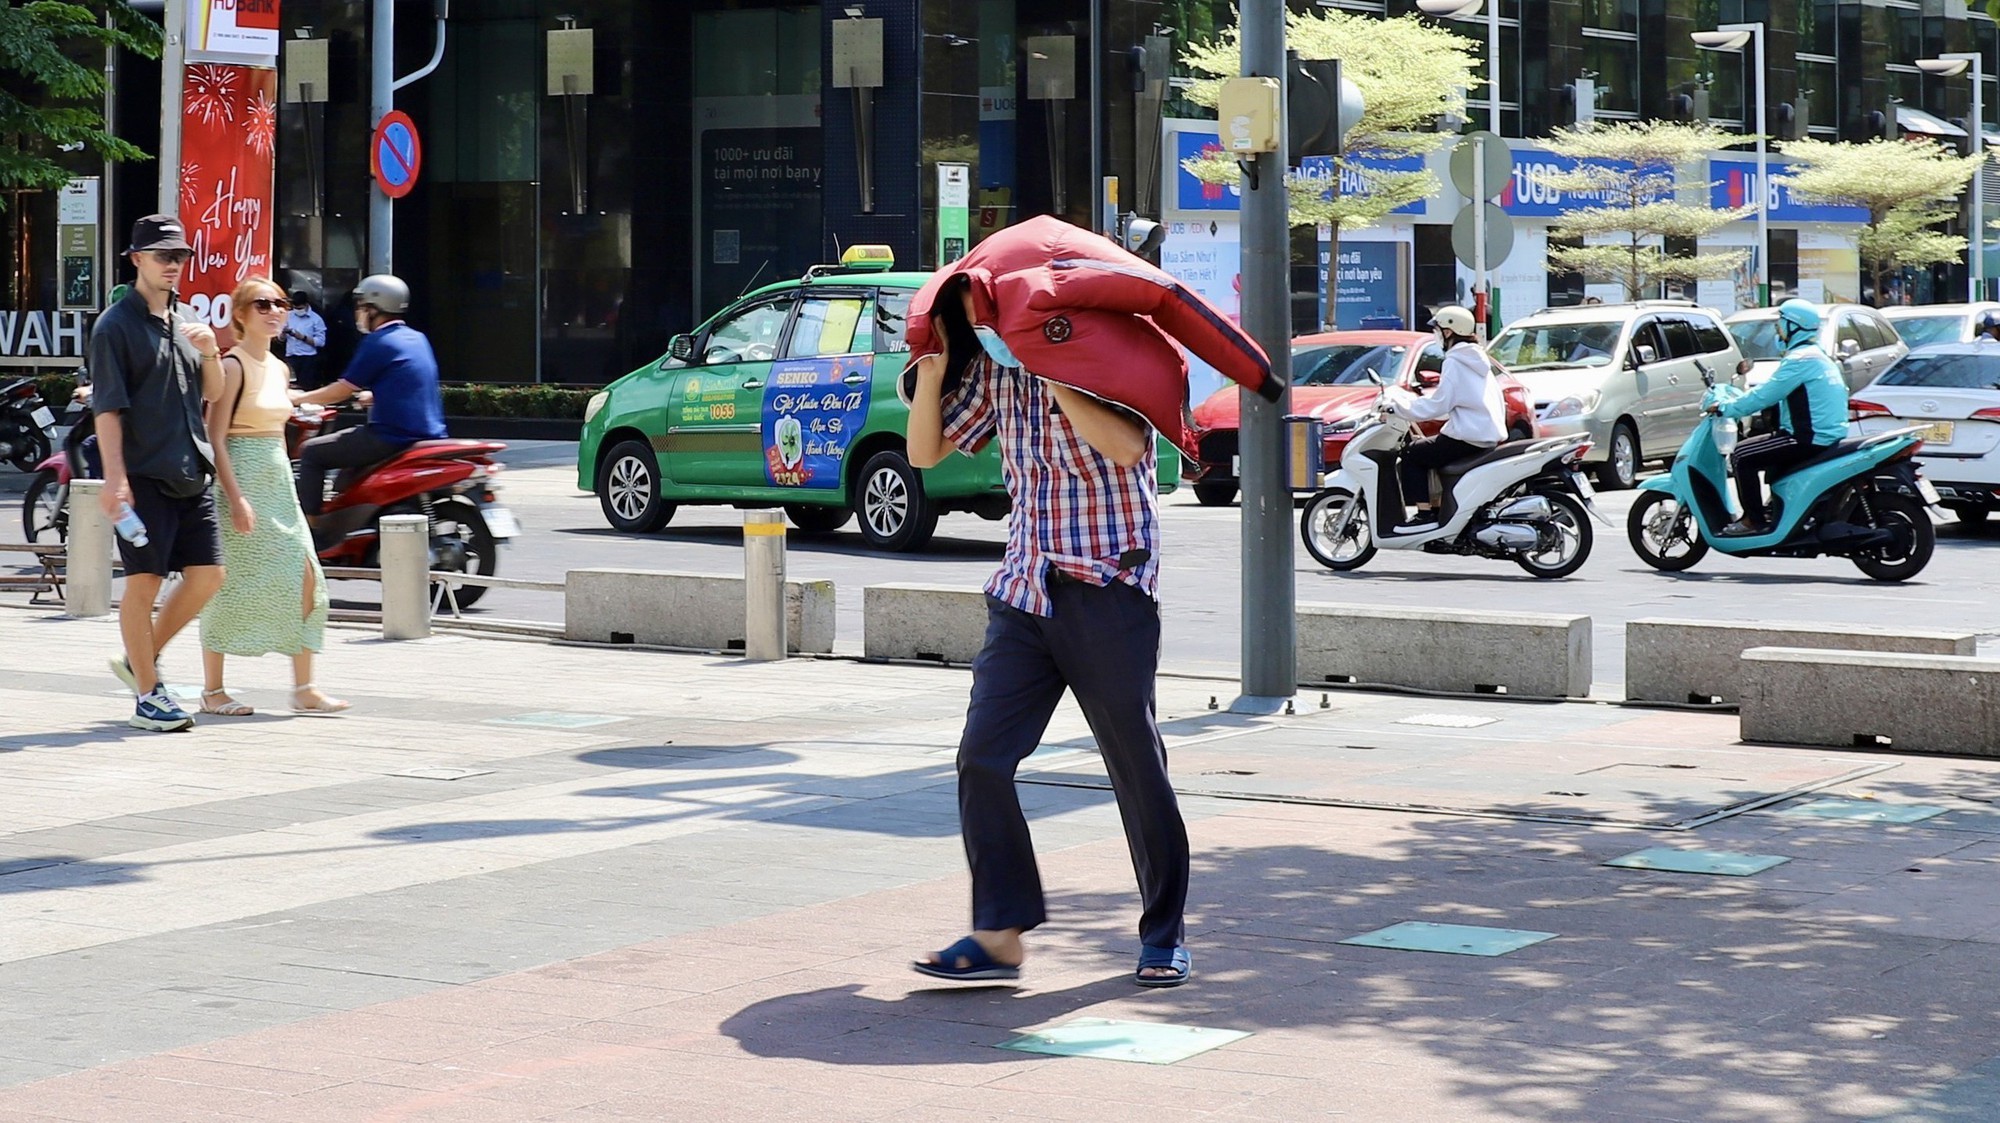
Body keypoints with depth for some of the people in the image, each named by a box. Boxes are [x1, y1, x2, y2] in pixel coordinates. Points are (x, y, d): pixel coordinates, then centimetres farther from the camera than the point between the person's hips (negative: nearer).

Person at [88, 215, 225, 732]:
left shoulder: (187, 319, 15)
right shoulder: (116, 325, -5)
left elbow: (212, 393, 19)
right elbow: (107, 407, -10)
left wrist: (210, 353, -1)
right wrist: (114, 476, -18)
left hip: (192, 475, 7)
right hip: (144, 475, -7)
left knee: (208, 574, 6)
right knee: (144, 582, -3)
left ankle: (140, 659, 23)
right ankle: (148, 694, 5)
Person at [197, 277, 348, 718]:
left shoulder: (278, 368, 14)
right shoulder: (233, 365, -10)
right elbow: (214, 437, -15)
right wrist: (236, 496, -22)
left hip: (278, 481, 8)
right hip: (240, 479, -8)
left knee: (304, 578, 1)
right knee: (230, 582, -2)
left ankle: (303, 689, 5)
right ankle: (212, 690, 7)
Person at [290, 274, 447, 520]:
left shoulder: (378, 343, -10)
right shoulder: (417, 339, 14)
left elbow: (342, 391, -7)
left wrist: (299, 398, 6)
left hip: (394, 438, -9)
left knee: (311, 452, 1)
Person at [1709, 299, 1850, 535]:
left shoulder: (1800, 359, -16)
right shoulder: (1817, 356, 18)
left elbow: (1763, 396, -19)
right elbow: (1772, 392, 24)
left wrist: (1724, 408, -8)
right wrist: (1734, 405, 20)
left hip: (1811, 440, -11)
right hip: (1828, 436, 11)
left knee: (1742, 456, -9)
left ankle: (1753, 520, -8)